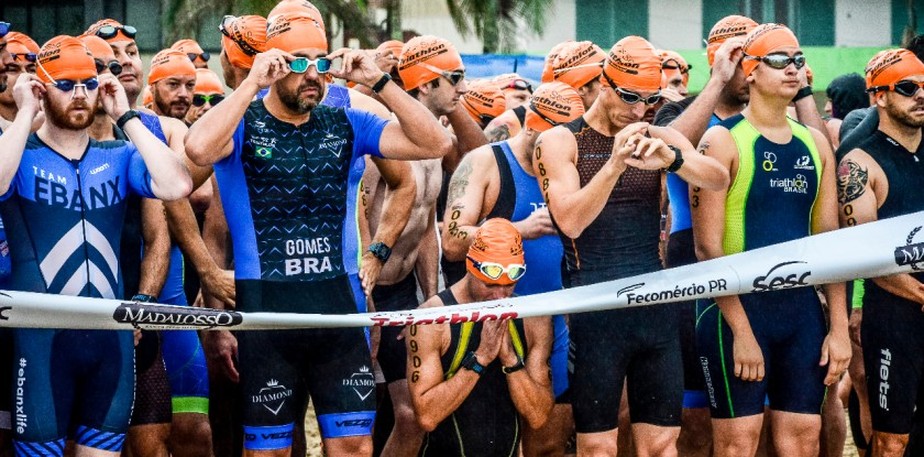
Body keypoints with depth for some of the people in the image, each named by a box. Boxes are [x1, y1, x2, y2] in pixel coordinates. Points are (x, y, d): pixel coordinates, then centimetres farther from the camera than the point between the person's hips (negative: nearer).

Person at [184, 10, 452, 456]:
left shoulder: (346, 125, 8)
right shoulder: (243, 124, -3)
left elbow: (434, 143, 0)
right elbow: (198, 149, -26)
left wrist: (379, 82, -8)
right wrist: (251, 83, -21)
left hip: (340, 304, 3)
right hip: (265, 309, -3)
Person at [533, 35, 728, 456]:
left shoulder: (658, 139, 9)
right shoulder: (560, 142, -2)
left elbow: (718, 179, -8)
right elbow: (570, 221, -16)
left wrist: (670, 158, -27)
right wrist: (614, 165, -28)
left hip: (656, 305, 4)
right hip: (596, 310, -4)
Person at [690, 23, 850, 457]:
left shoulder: (815, 143, 10)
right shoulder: (724, 140, -7)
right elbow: (708, 246, -11)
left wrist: (839, 326, 6)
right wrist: (741, 331, -16)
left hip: (802, 306, 5)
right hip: (736, 306, -5)